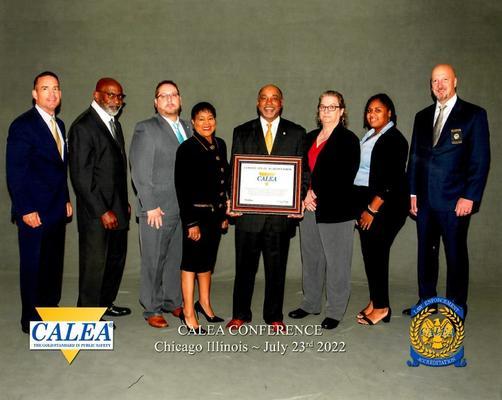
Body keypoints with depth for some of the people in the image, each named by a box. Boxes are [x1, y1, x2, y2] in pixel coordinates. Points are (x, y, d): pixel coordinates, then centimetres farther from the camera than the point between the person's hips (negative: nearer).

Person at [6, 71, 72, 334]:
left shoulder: (58, 125, 13)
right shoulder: (23, 125, -10)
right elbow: (15, 172, -13)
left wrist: (66, 200, 13)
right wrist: (25, 210, -17)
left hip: (57, 210, 7)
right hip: (34, 212, -7)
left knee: (54, 265, 13)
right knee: (33, 265, 4)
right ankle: (32, 321, 17)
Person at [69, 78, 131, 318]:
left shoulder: (115, 124, 15)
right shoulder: (83, 127, -12)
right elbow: (80, 176, -17)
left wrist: (124, 203, 14)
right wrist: (102, 211, -17)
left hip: (117, 208, 9)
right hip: (95, 212, -8)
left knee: (116, 258, 17)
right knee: (94, 264, 3)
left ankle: (105, 304, 34)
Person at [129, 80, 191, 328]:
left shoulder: (187, 128, 15)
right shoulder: (146, 129, -3)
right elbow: (140, 172, -8)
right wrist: (151, 206, -13)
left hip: (185, 208, 5)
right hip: (158, 209, -5)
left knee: (177, 258, 12)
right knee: (154, 261, 4)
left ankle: (173, 301, 28)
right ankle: (152, 309, 18)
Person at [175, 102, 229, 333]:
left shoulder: (220, 145, 9)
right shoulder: (187, 149, -10)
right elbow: (182, 188, -13)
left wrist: (225, 214, 12)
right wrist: (191, 222, -16)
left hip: (216, 213, 6)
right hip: (196, 213, -6)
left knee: (208, 260, 16)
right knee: (192, 261, 2)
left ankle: (205, 304, 31)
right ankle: (188, 313, 12)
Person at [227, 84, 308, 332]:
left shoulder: (296, 133, 7)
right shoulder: (242, 132, 8)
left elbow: (303, 172, 6)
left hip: (281, 212, 0)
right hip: (248, 212, 0)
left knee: (277, 268, 10)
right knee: (245, 266, 9)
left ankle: (274, 316, 26)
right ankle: (240, 314, 25)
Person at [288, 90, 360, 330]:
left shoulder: (348, 140, -4)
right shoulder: (310, 137, 16)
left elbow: (345, 178, -11)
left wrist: (316, 194, -12)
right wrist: (304, 195, -2)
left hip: (335, 210, -6)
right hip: (309, 208, 6)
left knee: (336, 262, 2)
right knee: (310, 258, 13)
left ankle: (335, 312, 14)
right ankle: (310, 304, 28)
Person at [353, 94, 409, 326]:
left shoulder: (394, 139, -9)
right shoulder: (369, 136, 16)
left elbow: (392, 179, -16)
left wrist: (372, 209, -16)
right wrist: (360, 207, 12)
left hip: (384, 204, -7)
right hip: (365, 201, 8)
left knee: (377, 252, -4)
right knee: (368, 252, 9)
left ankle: (381, 307, 8)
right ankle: (374, 301, 20)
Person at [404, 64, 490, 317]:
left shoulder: (474, 115, -1)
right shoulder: (422, 117, 13)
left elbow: (481, 160, -6)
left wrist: (469, 197, -12)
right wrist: (413, 193, 8)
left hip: (455, 201, -4)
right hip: (425, 200, 5)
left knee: (456, 254, 5)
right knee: (425, 252, 12)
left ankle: (456, 307, 19)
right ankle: (426, 301, 26)